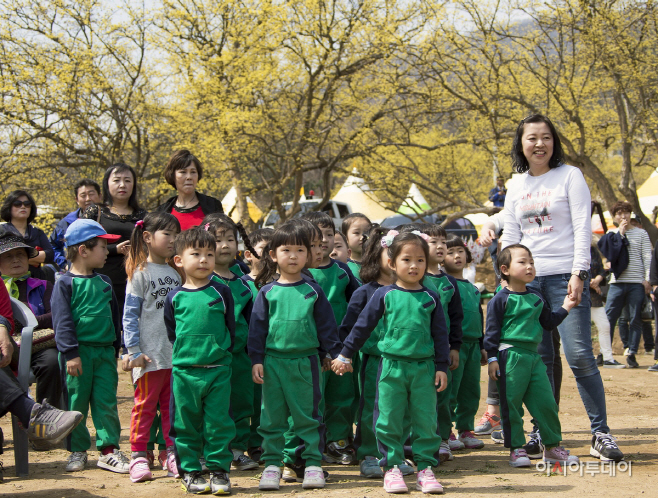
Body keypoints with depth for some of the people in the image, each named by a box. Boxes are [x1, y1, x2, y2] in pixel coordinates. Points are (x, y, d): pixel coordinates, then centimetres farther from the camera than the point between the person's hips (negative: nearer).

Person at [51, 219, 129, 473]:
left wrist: (115, 348, 19)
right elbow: (62, 321, -10)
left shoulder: (104, 282, 13)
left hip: (105, 351, 5)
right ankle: (78, 450, 16)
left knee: (106, 401, 2)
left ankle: (109, 450, 7)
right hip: (79, 352, -4)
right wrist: (71, 353, -16)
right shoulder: (65, 284, -5)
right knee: (76, 402, 3)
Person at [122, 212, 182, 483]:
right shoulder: (140, 274, -4)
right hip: (150, 356, -5)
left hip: (177, 354, 5)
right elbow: (130, 315, -6)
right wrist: (134, 350, -12)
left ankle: (172, 453, 18)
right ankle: (138, 456, 8)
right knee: (145, 406, 1)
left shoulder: (175, 273, 13)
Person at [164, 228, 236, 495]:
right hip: (184, 371, 1)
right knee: (186, 425, 6)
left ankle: (219, 471, 12)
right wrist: (185, 352, 7)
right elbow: (171, 332, 12)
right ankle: (189, 471, 17)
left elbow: (231, 328, 9)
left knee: (218, 424, 1)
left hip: (218, 370, -1)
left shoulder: (221, 292, 3)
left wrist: (222, 350, 4)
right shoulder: (175, 297, 3)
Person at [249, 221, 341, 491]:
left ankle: (313, 464, 12)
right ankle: (272, 464, 15)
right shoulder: (267, 292, 3)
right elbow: (257, 327, 3)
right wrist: (256, 360, -2)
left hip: (305, 361, 0)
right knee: (272, 416, 6)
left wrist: (336, 353, 3)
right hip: (273, 361, 1)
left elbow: (326, 325, 7)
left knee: (307, 415, 5)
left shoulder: (313, 291, 4)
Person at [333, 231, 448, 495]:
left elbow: (441, 334, 9)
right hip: (391, 366, -1)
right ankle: (392, 467, 13)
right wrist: (345, 355, 7)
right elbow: (363, 326, 7)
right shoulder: (384, 295, 1)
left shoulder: (430, 298, 5)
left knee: (425, 421, 3)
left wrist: (442, 367, 5)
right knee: (389, 421, 3)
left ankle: (425, 468, 13)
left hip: (424, 367, 1)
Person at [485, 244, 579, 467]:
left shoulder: (536, 298, 13)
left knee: (546, 402, 6)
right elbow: (492, 330, -6)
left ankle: (552, 447, 17)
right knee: (512, 404, -1)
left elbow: (548, 322, 23)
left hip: (533, 355, 6)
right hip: (510, 356, -6)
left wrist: (565, 308, 13)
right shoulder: (501, 299, -6)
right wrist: (492, 358, -10)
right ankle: (516, 449, 9)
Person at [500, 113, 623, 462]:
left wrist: (579, 274, -14)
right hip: (527, 278, 4)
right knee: (538, 359, 5)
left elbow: (582, 228, -5)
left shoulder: (569, 176, 1)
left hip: (564, 276, -4)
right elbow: (509, 236, 15)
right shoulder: (516, 187, 14)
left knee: (579, 355, -11)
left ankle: (601, 433, -3)